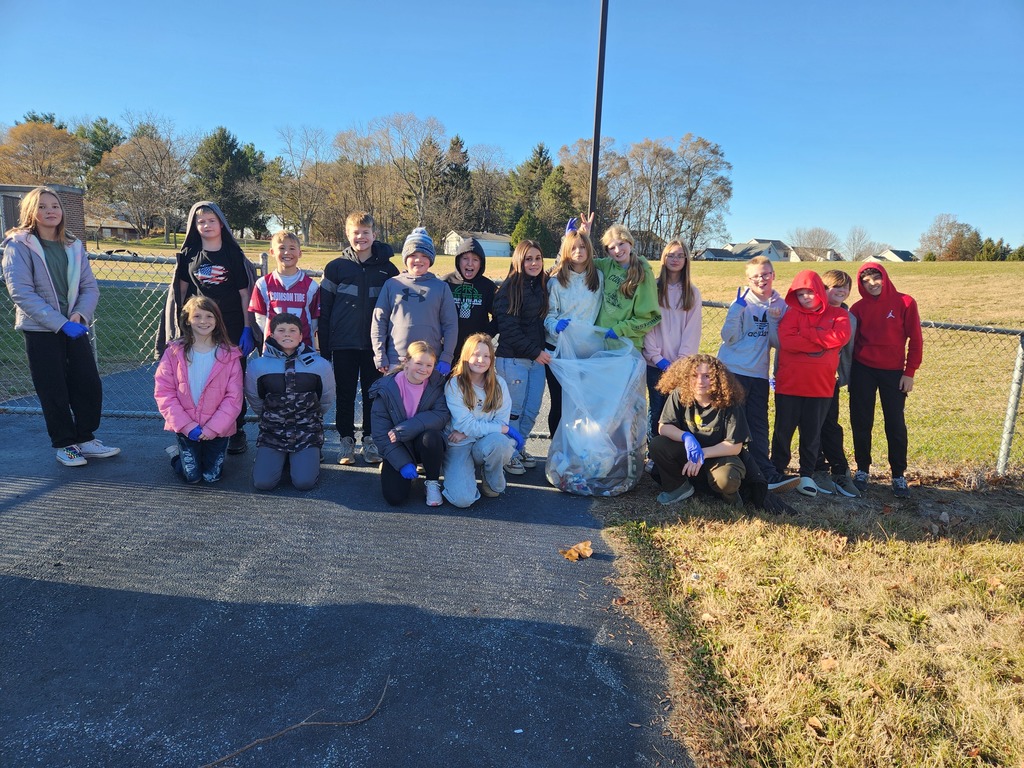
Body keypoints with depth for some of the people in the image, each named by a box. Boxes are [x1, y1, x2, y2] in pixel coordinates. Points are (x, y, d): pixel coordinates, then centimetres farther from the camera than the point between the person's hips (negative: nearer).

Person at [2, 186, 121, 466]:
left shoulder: (73, 246, 8)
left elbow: (90, 286, 5)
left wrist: (80, 315, -14)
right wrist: (59, 323, -20)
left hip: (74, 327, 4)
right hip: (40, 330, -4)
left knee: (90, 387, 4)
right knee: (54, 391, 4)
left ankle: (85, 439, 20)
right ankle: (64, 445, 18)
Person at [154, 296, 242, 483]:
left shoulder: (229, 355, -7)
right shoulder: (174, 352, -5)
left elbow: (234, 397, -8)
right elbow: (163, 392, -7)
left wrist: (213, 428, -15)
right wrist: (187, 426, -14)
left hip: (217, 429, 0)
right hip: (186, 427, 0)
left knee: (212, 477, 5)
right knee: (192, 477, 0)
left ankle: (209, 453, 37)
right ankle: (177, 453, 32)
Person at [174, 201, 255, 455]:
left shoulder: (234, 255, 3)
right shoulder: (188, 254, 8)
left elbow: (244, 294, 0)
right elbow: (182, 290, 13)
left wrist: (247, 330, -6)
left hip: (232, 328, -1)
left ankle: (237, 433, 14)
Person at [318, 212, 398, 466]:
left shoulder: (388, 268, 4)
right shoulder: (336, 267, 2)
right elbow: (324, 310, 3)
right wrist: (324, 347, -1)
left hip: (375, 344, 0)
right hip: (343, 345, 0)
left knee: (373, 393, 8)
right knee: (345, 395, 8)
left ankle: (370, 440, 21)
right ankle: (346, 440, 21)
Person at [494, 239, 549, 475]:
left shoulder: (543, 286, 10)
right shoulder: (509, 289, -9)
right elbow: (509, 329, -14)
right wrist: (535, 352, -13)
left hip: (537, 358, 6)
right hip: (513, 359, -6)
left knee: (533, 409, 10)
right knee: (514, 409, 3)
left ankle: (518, 448, 28)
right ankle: (509, 454, 19)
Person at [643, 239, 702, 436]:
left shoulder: (692, 293, 9)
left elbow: (692, 330, 3)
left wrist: (682, 360, -8)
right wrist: (657, 357, -8)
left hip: (681, 364, 1)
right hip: (655, 363, -1)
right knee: (657, 409, 2)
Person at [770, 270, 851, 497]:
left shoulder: (837, 314, 7)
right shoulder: (792, 314, 4)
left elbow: (841, 337, -14)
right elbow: (786, 341, -14)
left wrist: (805, 333, -10)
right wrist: (822, 343, -11)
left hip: (821, 385, 1)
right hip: (789, 384, 0)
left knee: (812, 432, 9)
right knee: (783, 430, 7)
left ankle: (807, 475, 21)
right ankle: (777, 470, 21)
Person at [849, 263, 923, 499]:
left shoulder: (905, 303, -3)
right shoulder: (858, 308, 2)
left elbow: (915, 340, -2)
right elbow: (852, 341, 5)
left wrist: (910, 373, -6)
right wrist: (847, 373, -1)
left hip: (893, 372, -1)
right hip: (862, 371, 2)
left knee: (896, 425, 2)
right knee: (861, 423, 6)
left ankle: (899, 476, 14)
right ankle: (862, 470, 20)